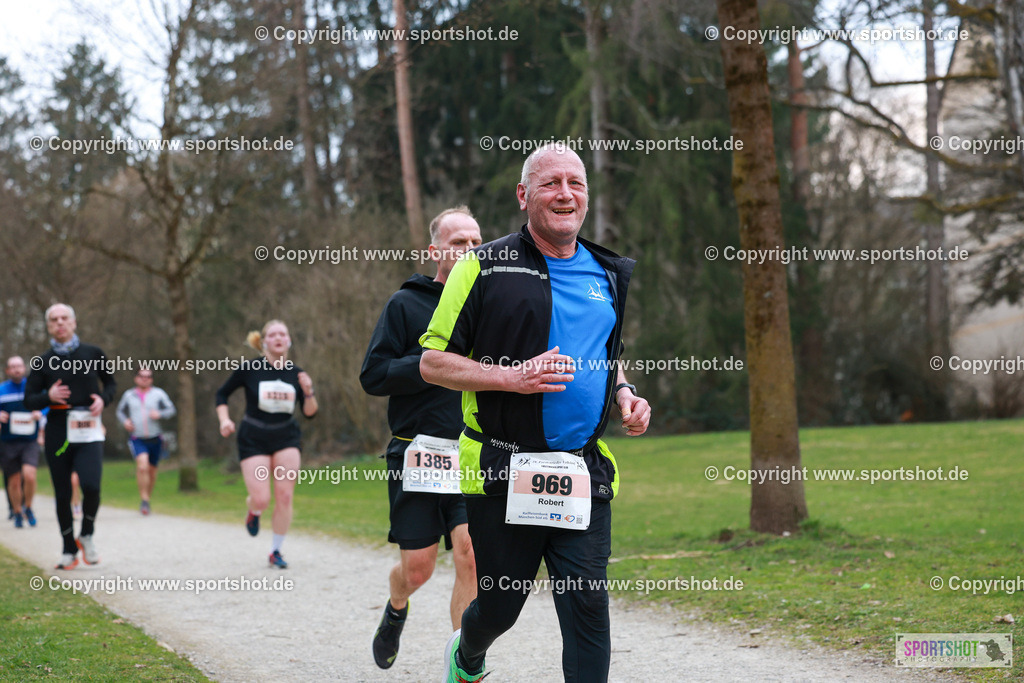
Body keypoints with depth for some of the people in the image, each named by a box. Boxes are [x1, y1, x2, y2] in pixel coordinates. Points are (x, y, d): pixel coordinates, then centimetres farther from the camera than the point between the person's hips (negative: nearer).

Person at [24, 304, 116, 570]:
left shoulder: (93, 354, 5)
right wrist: (48, 396, -14)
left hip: (88, 430, -1)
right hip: (58, 431, 1)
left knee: (91, 485, -19)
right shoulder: (43, 362, 5)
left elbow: (111, 383, 19)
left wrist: (103, 399, -3)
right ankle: (69, 549, 20)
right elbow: (29, 400, 6)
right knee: (62, 494, 5)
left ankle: (87, 535, 7)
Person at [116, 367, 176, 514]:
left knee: (152, 471, 11)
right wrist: (125, 421, 0)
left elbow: (171, 410, 1)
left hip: (155, 439, 1)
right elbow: (120, 411, 21)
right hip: (137, 439, -1)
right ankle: (144, 500, -18)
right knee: (142, 466, -23)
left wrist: (159, 414, -19)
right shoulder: (129, 395, 8)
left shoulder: (158, 393, 3)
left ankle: (148, 498, 31)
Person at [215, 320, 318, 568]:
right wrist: (224, 419, -11)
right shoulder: (249, 370, -8)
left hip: (286, 439, 2)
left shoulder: (295, 374, 0)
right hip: (253, 441, -2)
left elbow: (309, 413, 4)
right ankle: (254, 512, 29)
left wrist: (308, 392, -15)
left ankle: (276, 551, 12)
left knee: (284, 497, -5)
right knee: (261, 500, -10)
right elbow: (222, 394, 5)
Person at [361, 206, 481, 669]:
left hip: (476, 456, 2)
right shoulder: (407, 304, 1)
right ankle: (396, 611, 39)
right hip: (418, 453, -2)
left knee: (471, 555, -16)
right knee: (417, 568, 3)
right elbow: (374, 376, -6)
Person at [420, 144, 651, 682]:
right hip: (502, 471, -3)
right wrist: (511, 377, -18)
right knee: (500, 606, 9)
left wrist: (624, 394, 6)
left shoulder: (607, 275, 14)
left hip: (583, 472, 3)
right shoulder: (484, 268, -3)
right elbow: (433, 361, -4)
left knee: (588, 604, -7)